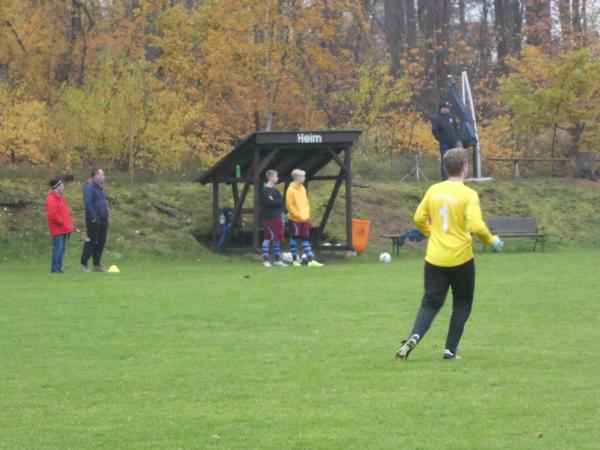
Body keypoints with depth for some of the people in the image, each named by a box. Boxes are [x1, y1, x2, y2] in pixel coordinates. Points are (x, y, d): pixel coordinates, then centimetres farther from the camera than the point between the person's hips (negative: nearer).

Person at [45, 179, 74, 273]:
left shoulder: (61, 198, 19)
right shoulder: (51, 199, -12)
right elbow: (52, 215, -21)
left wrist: (68, 225, 14)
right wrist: (62, 223, -15)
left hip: (64, 229, 10)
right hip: (57, 229, -10)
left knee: (62, 248, 10)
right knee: (58, 248, -10)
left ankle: (59, 267, 15)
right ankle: (54, 268, -8)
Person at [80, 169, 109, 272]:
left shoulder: (99, 187, 18)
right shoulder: (89, 186, -11)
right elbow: (87, 202, -20)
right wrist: (93, 217, -21)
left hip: (103, 220, 9)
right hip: (94, 220, -9)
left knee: (101, 242, 10)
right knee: (91, 241, -8)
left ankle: (97, 265, 16)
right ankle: (83, 264, -4)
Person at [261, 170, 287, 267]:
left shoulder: (275, 190, 17)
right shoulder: (264, 190, -9)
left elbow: (281, 201, 9)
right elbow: (269, 202, -21)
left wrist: (274, 201, -7)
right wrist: (278, 202, -8)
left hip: (277, 217, 8)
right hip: (269, 218, -8)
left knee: (278, 238, 10)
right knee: (267, 238, -5)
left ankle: (277, 260, 16)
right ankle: (265, 260, -1)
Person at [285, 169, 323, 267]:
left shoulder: (302, 188, 11)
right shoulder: (291, 190, -12)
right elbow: (290, 206, -14)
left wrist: (307, 214, 5)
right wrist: (299, 216, -15)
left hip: (304, 219, 7)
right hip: (295, 219, -7)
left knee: (306, 239, 4)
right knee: (294, 238, 3)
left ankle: (311, 260, -1)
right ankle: (294, 259, 12)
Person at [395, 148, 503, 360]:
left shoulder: (434, 190, 2)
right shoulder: (468, 195, -12)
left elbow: (419, 219, 9)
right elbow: (477, 226, -20)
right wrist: (492, 241, -3)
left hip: (435, 258, 3)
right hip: (461, 259, -3)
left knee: (430, 303, 6)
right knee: (462, 304, 14)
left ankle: (414, 336, -20)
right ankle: (450, 349, 10)